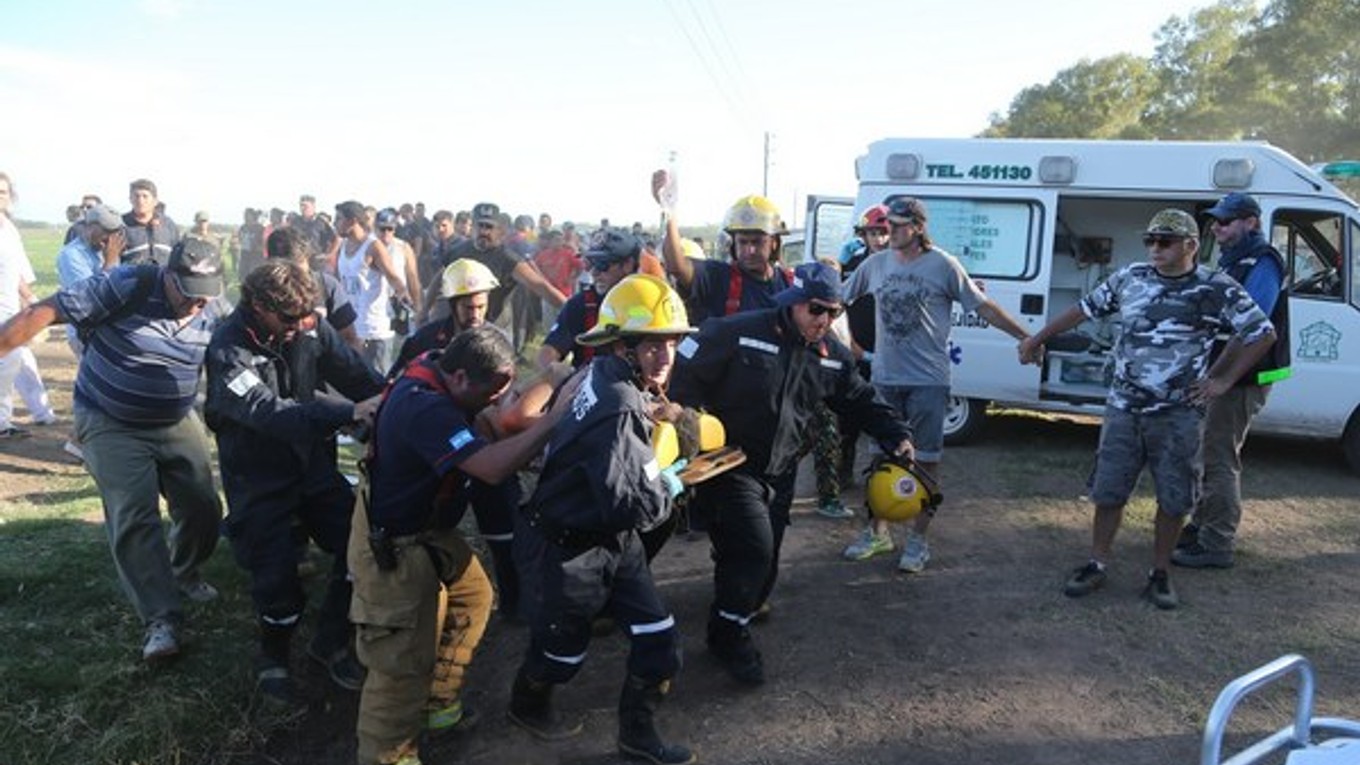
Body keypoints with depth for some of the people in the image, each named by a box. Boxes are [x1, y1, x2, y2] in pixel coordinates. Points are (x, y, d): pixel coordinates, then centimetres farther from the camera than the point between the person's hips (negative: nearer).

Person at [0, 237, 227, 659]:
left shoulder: (210, 312, -5)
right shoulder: (126, 286, -21)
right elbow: (45, 312, -22)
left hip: (177, 422, 5)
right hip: (111, 424, -5)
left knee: (204, 508, 5)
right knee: (135, 518, -11)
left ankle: (183, 575, 34)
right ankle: (162, 619, -5)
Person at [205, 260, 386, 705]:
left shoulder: (309, 327, -7)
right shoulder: (228, 351, -22)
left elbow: (353, 372, -7)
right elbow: (269, 413, -35)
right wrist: (348, 413, -45)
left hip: (313, 463, 5)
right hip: (259, 479, -5)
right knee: (276, 572, -10)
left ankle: (331, 641, 19)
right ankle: (273, 658, 23)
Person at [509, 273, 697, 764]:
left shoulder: (608, 376, -4)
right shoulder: (620, 410, -32)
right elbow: (626, 504, -34)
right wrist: (666, 490, -15)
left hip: (613, 542, 8)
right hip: (569, 551, -8)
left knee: (659, 641, 9)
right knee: (561, 648, 19)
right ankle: (528, 705, 50)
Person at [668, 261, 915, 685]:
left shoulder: (833, 357, 3)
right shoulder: (740, 332, -17)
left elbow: (862, 401, 14)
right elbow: (686, 373, -13)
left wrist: (897, 436, 3)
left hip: (779, 473, 7)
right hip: (729, 465, -6)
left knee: (764, 562, 11)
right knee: (754, 549, -16)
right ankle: (729, 634, 5)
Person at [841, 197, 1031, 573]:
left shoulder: (943, 265, -5)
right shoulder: (875, 263, 5)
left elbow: (984, 307, -1)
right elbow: (838, 298, 15)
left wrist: (1025, 338, -3)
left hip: (927, 380, -3)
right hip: (884, 378, 4)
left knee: (926, 460, 4)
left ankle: (918, 539, 16)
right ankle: (877, 531, 26)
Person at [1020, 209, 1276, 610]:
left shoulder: (1217, 290, -5)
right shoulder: (1129, 278, 4)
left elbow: (1263, 333, 1)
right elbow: (1085, 308, 14)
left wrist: (1223, 380, -2)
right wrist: (1037, 339, 19)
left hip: (1178, 415, -2)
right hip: (1124, 409, 2)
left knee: (1174, 500, 7)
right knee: (1107, 491, 6)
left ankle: (1160, 575, 23)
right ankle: (1096, 566, 21)